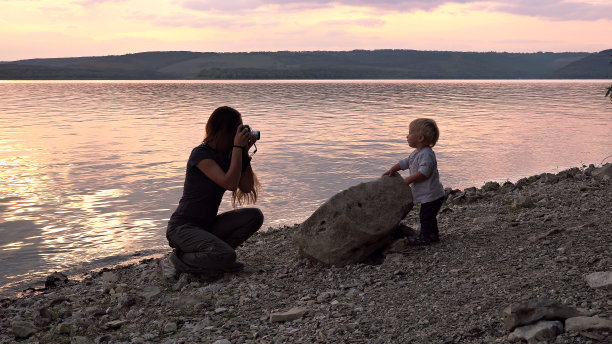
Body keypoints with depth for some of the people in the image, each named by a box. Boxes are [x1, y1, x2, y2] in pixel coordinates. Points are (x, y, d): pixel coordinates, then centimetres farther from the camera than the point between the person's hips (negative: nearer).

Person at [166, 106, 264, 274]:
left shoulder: (226, 155, 8)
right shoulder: (200, 154, -17)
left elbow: (247, 187, 3)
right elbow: (230, 183, -29)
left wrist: (245, 152, -2)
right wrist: (238, 147, -23)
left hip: (207, 225, 8)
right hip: (183, 227, -8)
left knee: (254, 216, -8)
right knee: (227, 255, -29)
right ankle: (182, 257, -4)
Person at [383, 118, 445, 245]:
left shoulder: (426, 154, -22)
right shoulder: (416, 153, 12)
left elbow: (424, 172, -28)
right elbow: (405, 163, 22)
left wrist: (409, 180, -22)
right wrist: (392, 170, 13)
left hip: (430, 195, -10)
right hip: (429, 195, 10)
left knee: (425, 215, -2)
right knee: (429, 216, 20)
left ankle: (425, 237, 7)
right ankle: (433, 235, 31)